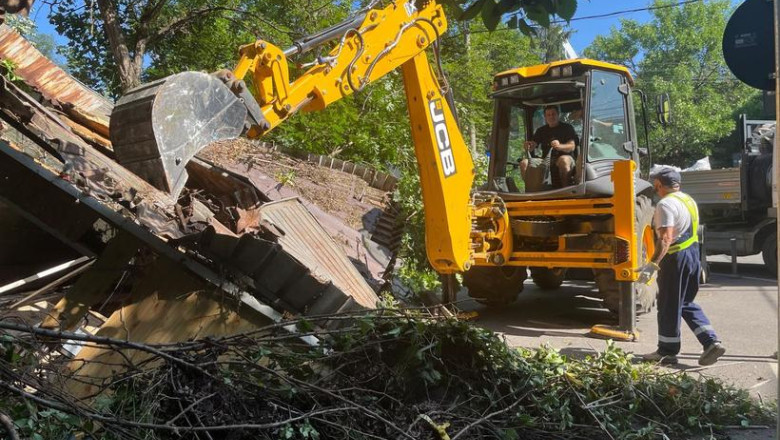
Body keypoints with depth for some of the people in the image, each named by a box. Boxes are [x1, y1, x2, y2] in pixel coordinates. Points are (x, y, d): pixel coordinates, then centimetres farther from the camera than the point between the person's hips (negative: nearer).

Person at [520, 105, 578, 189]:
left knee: (563, 160, -40)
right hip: (545, 160, 4)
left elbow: (572, 147, -6)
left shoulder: (567, 128, 8)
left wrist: (559, 146, -29)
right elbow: (532, 147, 9)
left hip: (566, 157, -3)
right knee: (524, 163, -20)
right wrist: (528, 147, -18)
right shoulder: (541, 130, 19)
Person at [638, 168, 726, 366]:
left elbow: (666, 238, -26)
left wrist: (652, 265, -30)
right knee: (686, 303, 18)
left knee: (669, 306, 3)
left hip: (676, 258, -9)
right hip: (693, 253, 9)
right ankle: (711, 341, 9)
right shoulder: (689, 200, 13)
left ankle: (667, 351, 13)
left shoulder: (666, 204, -17)